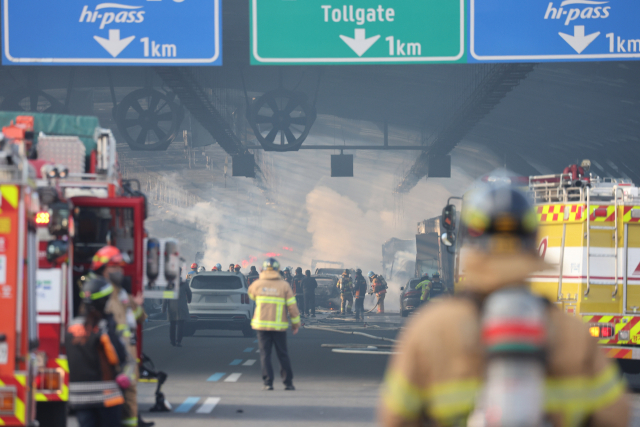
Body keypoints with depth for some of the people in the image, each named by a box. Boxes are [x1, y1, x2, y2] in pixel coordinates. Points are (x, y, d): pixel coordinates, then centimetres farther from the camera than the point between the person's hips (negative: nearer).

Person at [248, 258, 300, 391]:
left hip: (262, 325, 0)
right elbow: (292, 306, -4)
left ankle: (268, 382, -4)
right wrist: (296, 323, 6)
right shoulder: (284, 286, -4)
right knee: (283, 355, 9)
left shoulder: (257, 284, -1)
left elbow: (251, 294, 22)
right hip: (279, 326, 0)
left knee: (265, 354, 3)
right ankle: (288, 382, 12)